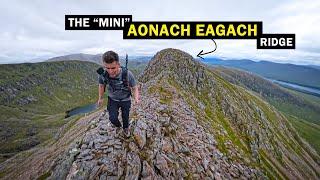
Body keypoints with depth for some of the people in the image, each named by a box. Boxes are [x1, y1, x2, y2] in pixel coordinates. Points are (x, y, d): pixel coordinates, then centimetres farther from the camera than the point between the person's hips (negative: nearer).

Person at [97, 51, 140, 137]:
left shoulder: (127, 74, -35)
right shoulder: (103, 74, -27)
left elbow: (135, 88, -21)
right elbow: (101, 85, -4)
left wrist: (136, 98, -39)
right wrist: (100, 98, 6)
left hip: (126, 100, -1)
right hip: (112, 99, 1)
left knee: (125, 117, 17)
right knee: (113, 118, -8)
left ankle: (126, 128, 52)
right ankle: (118, 125, 31)